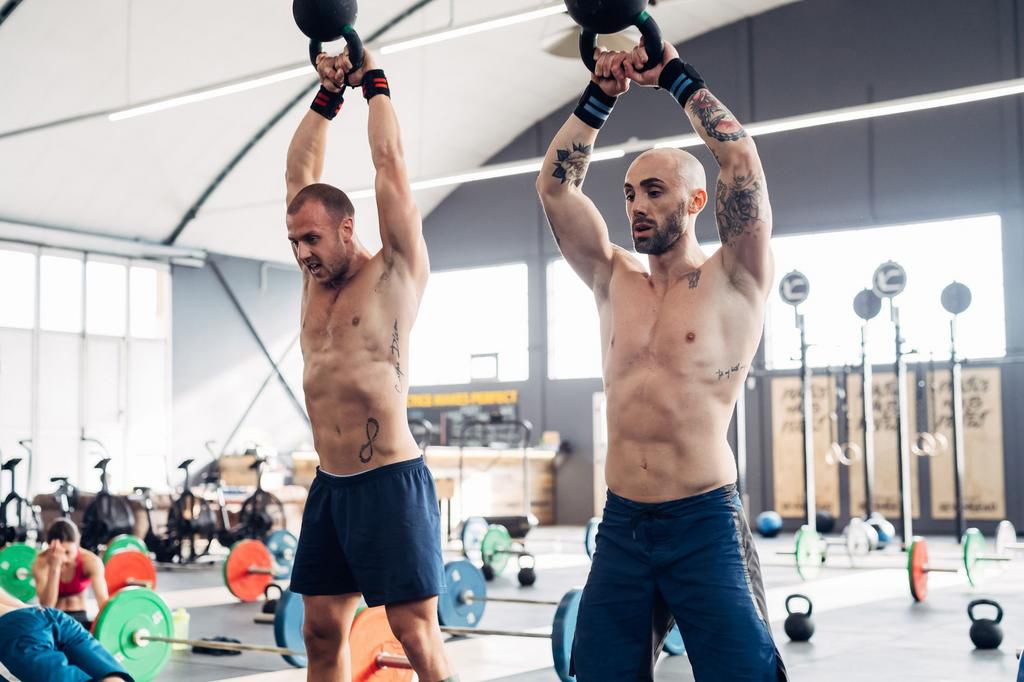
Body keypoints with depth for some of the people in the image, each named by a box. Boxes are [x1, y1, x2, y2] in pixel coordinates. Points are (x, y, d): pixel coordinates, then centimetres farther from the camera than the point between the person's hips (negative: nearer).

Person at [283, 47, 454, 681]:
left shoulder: (395, 273, -4)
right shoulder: (318, 279, 13)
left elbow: (390, 161, -6)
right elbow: (301, 173, 15)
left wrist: (375, 81, 5)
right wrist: (329, 94, 14)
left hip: (390, 481, -7)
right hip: (329, 485, 7)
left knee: (416, 631, -6)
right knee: (323, 631, 9)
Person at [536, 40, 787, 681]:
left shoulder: (734, 280, 0)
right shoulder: (614, 280, 12)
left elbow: (741, 159, -11)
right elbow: (555, 186, 6)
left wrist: (674, 72, -5)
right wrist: (602, 94, 1)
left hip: (705, 525, -4)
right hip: (620, 525, 5)